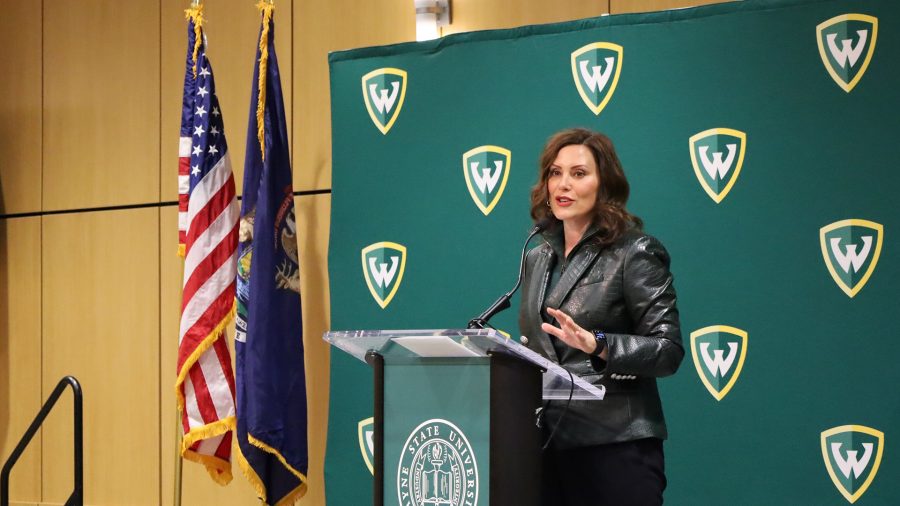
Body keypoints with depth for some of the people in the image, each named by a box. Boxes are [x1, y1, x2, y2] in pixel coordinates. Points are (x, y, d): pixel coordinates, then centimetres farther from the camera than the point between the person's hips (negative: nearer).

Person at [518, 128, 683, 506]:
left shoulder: (636, 253, -5)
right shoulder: (538, 259, 15)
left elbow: (669, 350, -12)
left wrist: (597, 344, -25)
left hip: (614, 445, -6)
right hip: (547, 442, 6)